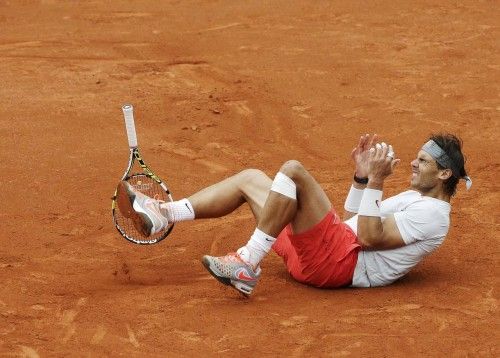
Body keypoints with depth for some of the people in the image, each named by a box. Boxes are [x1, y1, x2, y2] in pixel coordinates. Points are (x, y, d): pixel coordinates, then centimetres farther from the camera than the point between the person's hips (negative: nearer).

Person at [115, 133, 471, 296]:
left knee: (293, 170, -26)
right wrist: (362, 177, 19)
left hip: (340, 262, -10)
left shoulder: (431, 213, -6)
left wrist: (376, 182, -15)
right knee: (250, 178, 11)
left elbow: (370, 237, -17)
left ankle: (248, 265, -24)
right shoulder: (413, 197, 26)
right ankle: (161, 215, -1)